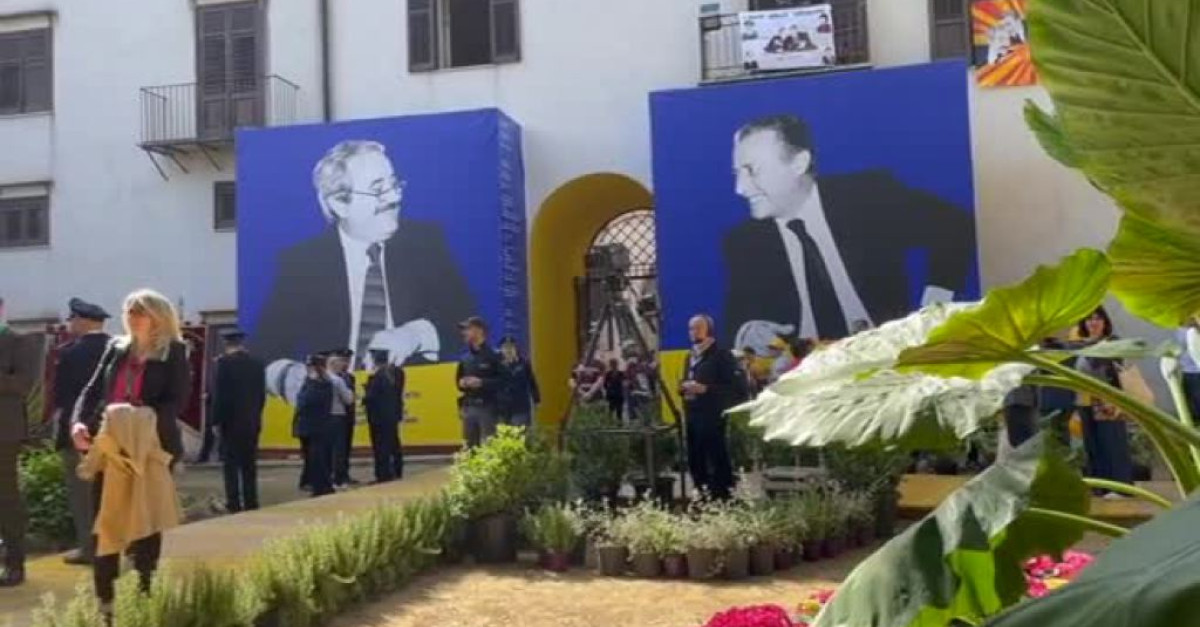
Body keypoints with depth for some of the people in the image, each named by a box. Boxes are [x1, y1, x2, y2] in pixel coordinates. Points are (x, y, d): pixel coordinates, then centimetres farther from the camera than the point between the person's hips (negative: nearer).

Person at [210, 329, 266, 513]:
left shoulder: (224, 362, -9)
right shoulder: (257, 363, 6)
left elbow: (219, 394, -11)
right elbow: (262, 394, 9)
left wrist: (216, 420, -4)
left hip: (231, 421, -5)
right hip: (252, 421, 5)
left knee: (231, 463, 0)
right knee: (249, 463, 9)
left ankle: (234, 503, -1)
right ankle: (251, 503, 10)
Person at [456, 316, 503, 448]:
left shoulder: (492, 356, -7)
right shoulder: (465, 358, 12)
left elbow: (503, 380, -13)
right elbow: (458, 379, 24)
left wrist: (481, 382, -19)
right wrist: (461, 383, 2)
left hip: (487, 408, -6)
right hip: (469, 407, 6)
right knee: (469, 447, 10)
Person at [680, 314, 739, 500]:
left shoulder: (722, 355, -4)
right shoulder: (690, 357, 20)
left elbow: (732, 386, -11)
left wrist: (705, 389, -19)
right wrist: (683, 387, 5)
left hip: (713, 417, -8)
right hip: (692, 416, 8)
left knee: (718, 460, -8)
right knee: (695, 461, 10)